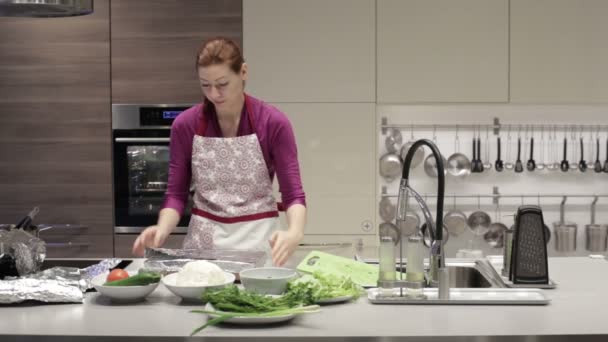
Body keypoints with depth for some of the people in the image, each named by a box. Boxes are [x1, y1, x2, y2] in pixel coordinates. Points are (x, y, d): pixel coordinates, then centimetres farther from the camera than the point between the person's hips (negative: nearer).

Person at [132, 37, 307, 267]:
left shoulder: (274, 123, -12)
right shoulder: (185, 125, -5)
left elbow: (293, 193, -13)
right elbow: (176, 193, -1)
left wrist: (294, 232, -33)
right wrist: (162, 230, -20)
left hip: (258, 239, -2)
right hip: (203, 240, 2)